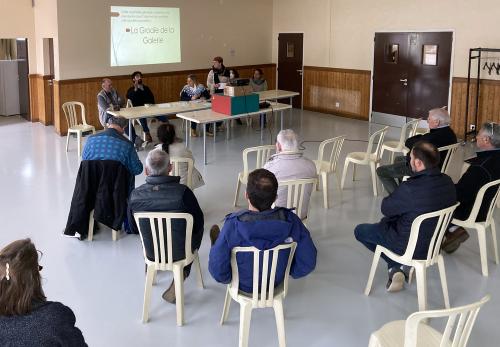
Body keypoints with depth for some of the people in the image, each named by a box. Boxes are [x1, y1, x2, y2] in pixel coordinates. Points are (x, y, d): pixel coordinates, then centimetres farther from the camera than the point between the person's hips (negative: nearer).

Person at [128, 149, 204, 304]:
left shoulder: (135, 195, -17)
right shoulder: (183, 192, -26)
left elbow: (134, 229, -1)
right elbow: (198, 223, -10)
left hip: (151, 251, 4)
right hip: (180, 252, -3)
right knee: (197, 229, 28)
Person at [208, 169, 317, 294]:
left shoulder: (233, 225, -34)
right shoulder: (291, 221, -28)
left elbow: (217, 271, -27)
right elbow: (308, 262, -18)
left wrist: (227, 278, -4)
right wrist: (289, 271, 2)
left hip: (244, 285, -2)